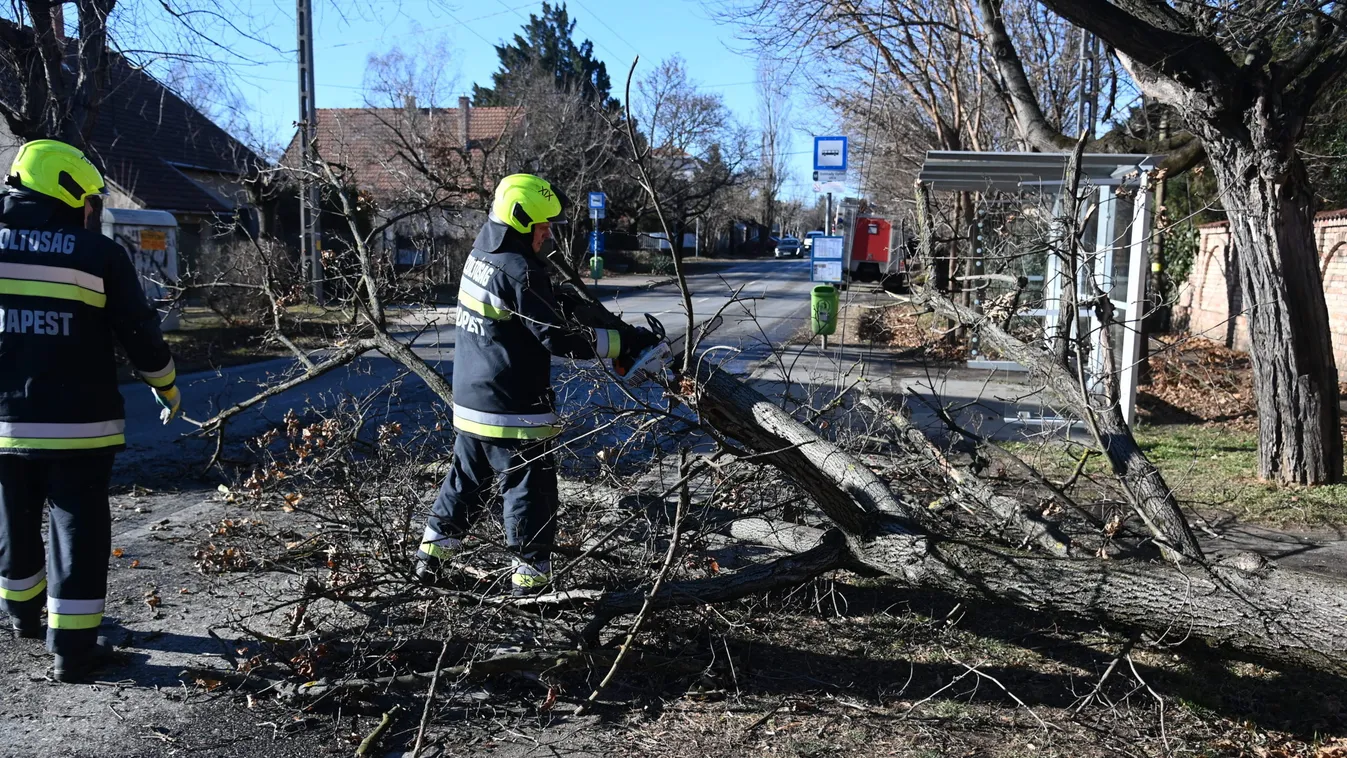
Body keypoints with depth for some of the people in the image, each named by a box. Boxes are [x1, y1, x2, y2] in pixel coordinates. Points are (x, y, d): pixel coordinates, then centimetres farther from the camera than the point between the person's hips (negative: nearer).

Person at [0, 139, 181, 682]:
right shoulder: (99, 254, -8)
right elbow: (140, 334, -4)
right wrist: (167, 388, 12)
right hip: (78, 424, -4)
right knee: (78, 533, 4)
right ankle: (73, 647, 6)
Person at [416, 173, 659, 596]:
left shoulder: (481, 253, 6)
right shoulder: (521, 273, -20)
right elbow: (559, 338, -21)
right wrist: (623, 342, -18)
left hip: (469, 403, 9)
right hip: (514, 412, -9)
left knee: (466, 479, 23)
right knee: (530, 490, 4)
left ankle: (432, 554, 30)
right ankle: (531, 573, 12)